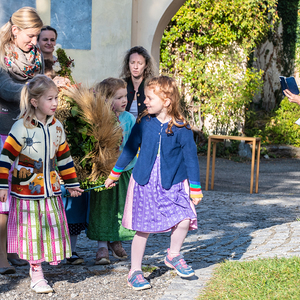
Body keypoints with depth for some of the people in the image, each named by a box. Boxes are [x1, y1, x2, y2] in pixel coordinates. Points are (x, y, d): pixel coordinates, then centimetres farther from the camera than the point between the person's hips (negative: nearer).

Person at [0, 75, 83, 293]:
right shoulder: (22, 127, -12)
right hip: (26, 191, -5)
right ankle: (37, 275, 7)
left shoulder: (57, 127, 5)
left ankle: (37, 266, 22)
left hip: (51, 190, 5)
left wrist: (72, 183, 18)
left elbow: (64, 157, 15)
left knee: (52, 228, 6)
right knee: (32, 231, -1)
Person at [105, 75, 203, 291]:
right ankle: (135, 271, 18)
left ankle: (173, 255, 13)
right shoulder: (144, 123, -2)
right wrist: (114, 174, 18)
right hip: (144, 184, 1)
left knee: (184, 221, -15)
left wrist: (196, 189, 1)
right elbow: (130, 148, 11)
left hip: (173, 186, -1)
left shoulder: (181, 129, -10)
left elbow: (191, 158, -2)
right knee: (143, 229, 4)